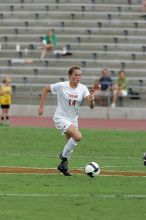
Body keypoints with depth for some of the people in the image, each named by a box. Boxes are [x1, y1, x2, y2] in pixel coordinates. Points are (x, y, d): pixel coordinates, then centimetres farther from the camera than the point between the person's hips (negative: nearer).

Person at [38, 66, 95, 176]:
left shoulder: (83, 88, -7)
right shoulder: (61, 86, -16)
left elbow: (91, 106, -16)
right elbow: (45, 89, -3)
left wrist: (91, 100, -40)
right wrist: (41, 107, -3)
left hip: (73, 120, 6)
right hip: (61, 118, -6)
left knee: (70, 144, 14)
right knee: (78, 136, -27)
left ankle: (63, 166, 37)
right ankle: (64, 156, -6)